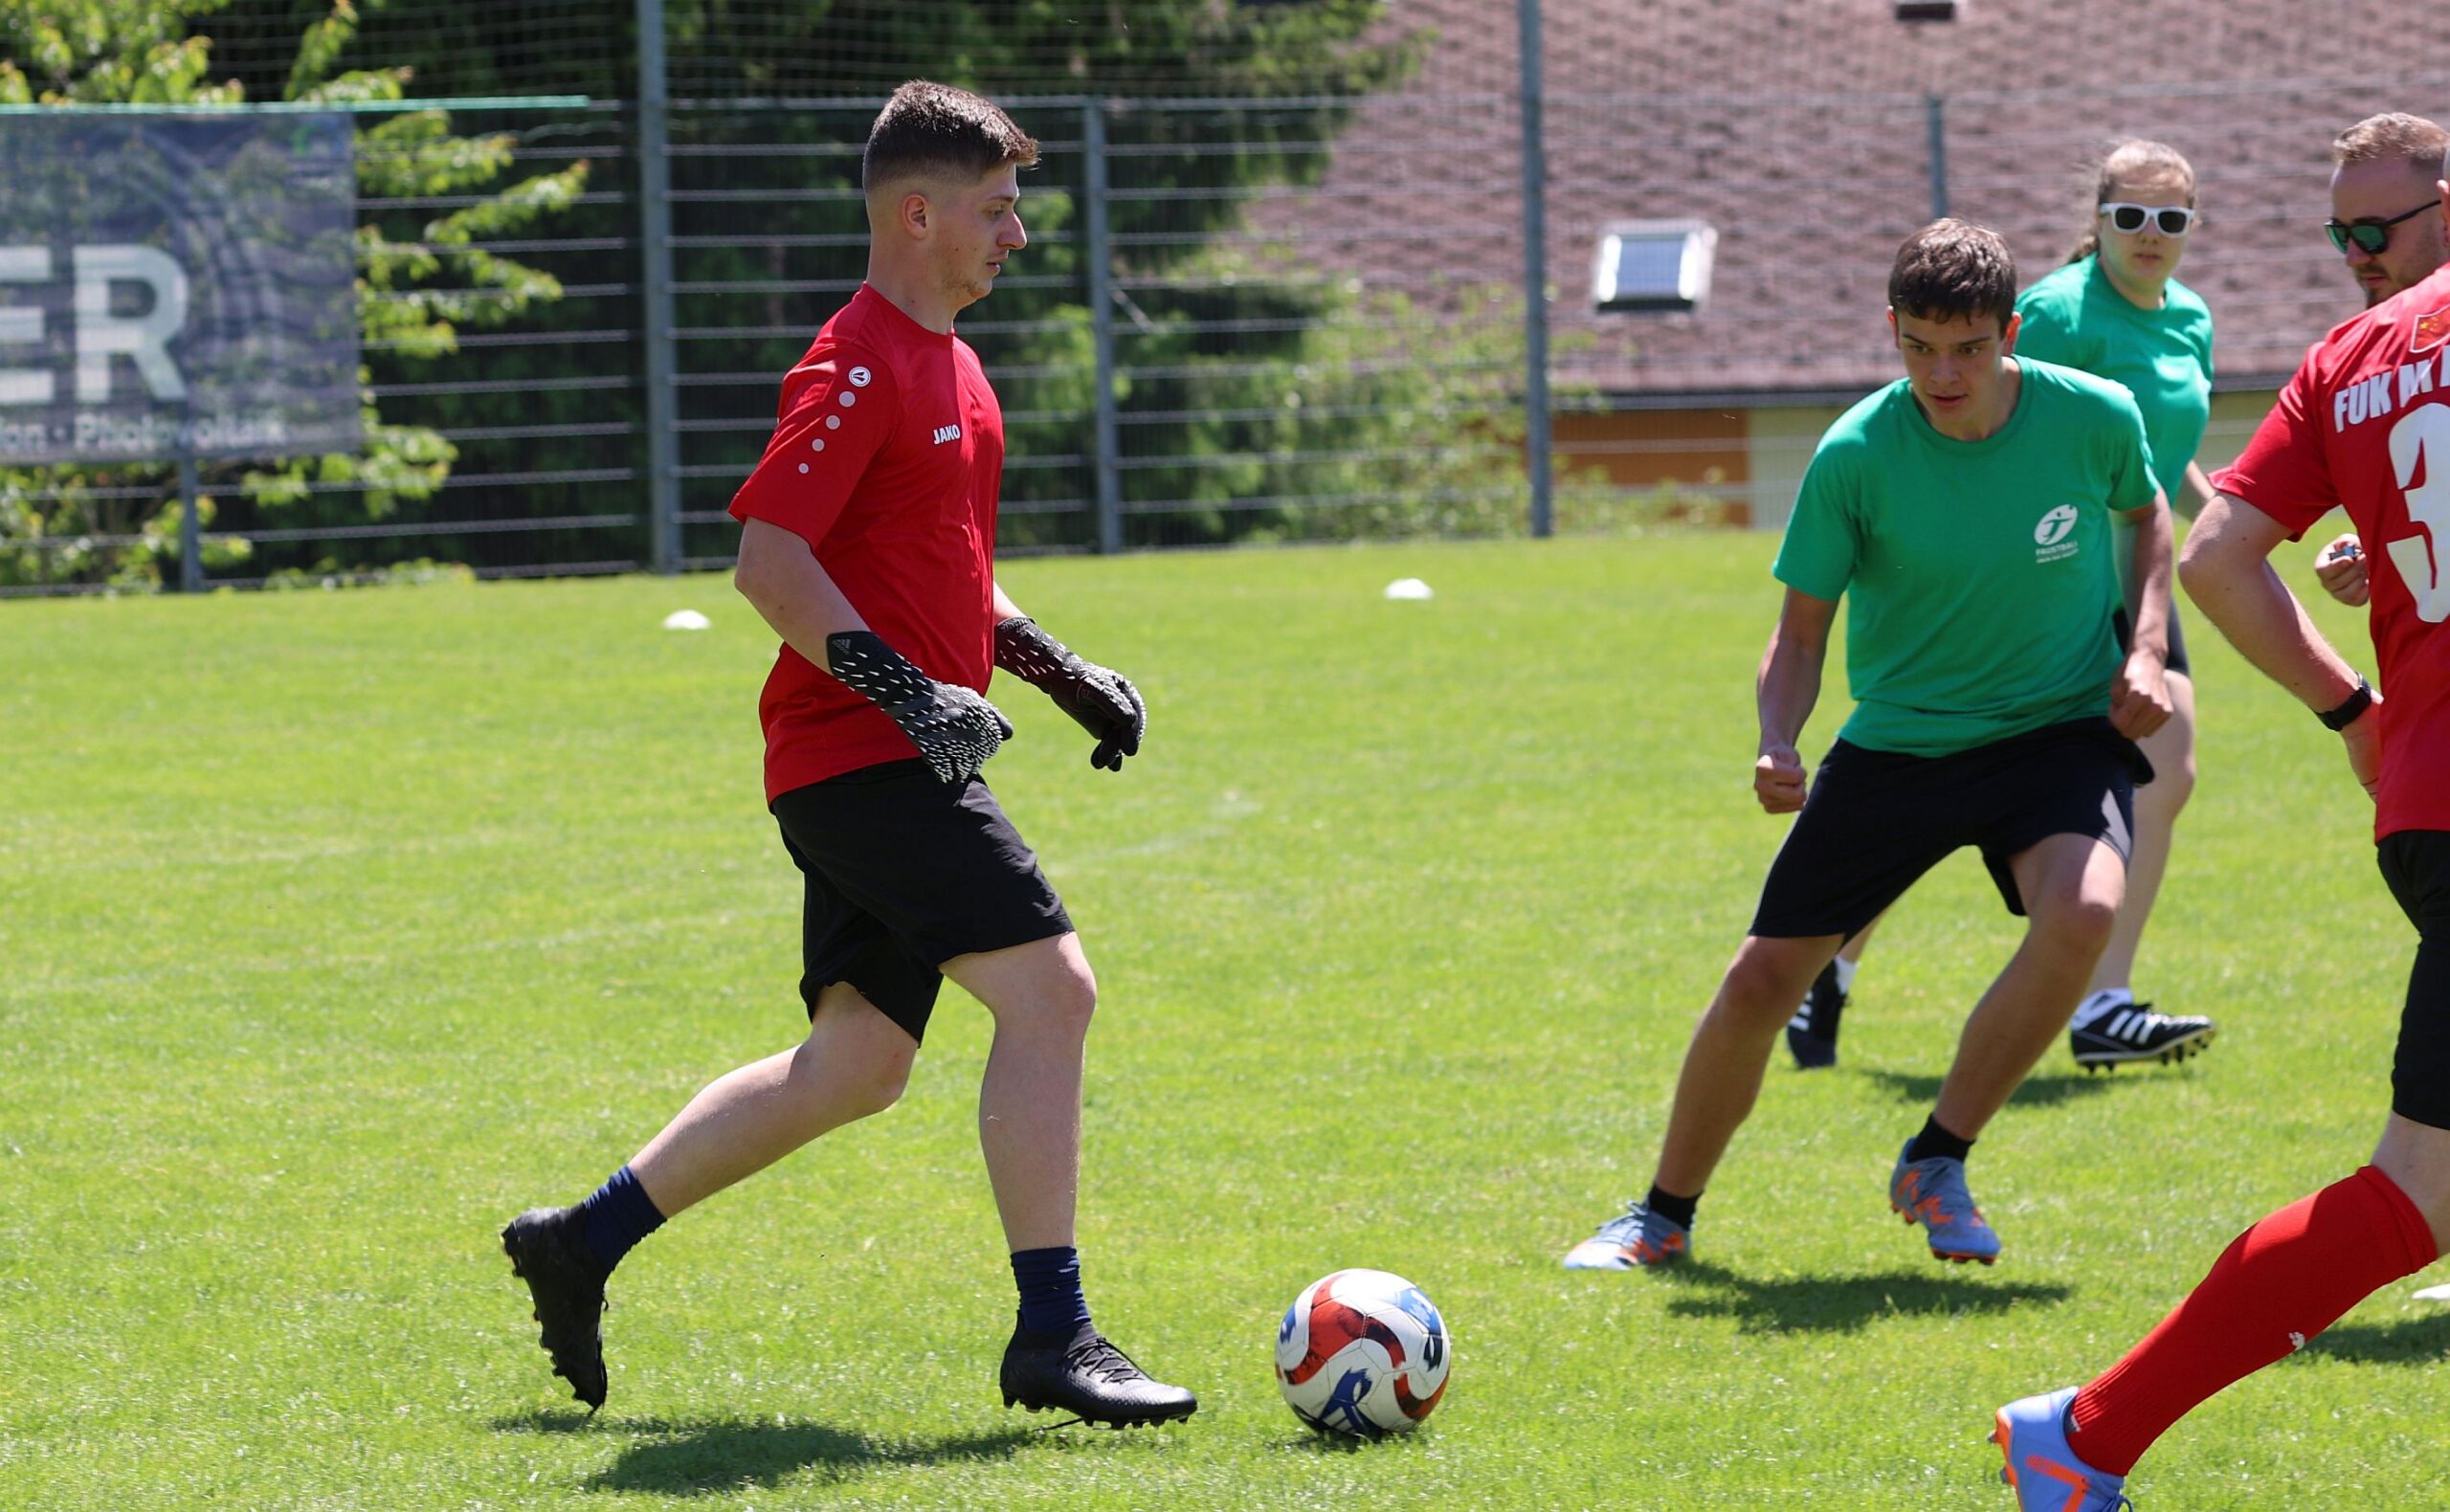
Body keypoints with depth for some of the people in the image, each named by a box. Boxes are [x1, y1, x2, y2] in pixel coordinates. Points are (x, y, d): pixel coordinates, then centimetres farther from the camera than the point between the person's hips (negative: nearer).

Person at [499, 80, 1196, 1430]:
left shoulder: (947, 366, 18)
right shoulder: (859, 368, -13)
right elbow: (767, 561, -20)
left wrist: (1062, 672, 19)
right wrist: (906, 692, -25)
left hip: (893, 763, 10)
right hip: (859, 756, -10)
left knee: (858, 1066, 12)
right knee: (1049, 988, -16)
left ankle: (584, 1240, 20)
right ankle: (1051, 1338, -15)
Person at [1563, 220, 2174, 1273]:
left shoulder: (2093, 417, -12)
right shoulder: (1857, 455, -15)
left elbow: (2147, 515, 12)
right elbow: (1803, 629, -6)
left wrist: (2146, 648, -3)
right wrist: (1777, 743, -25)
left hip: (2061, 728, 0)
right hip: (1897, 741, 0)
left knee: (2083, 912, -31)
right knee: (1762, 977, -2)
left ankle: (1936, 1165, -9)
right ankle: (1664, 1216, 24)